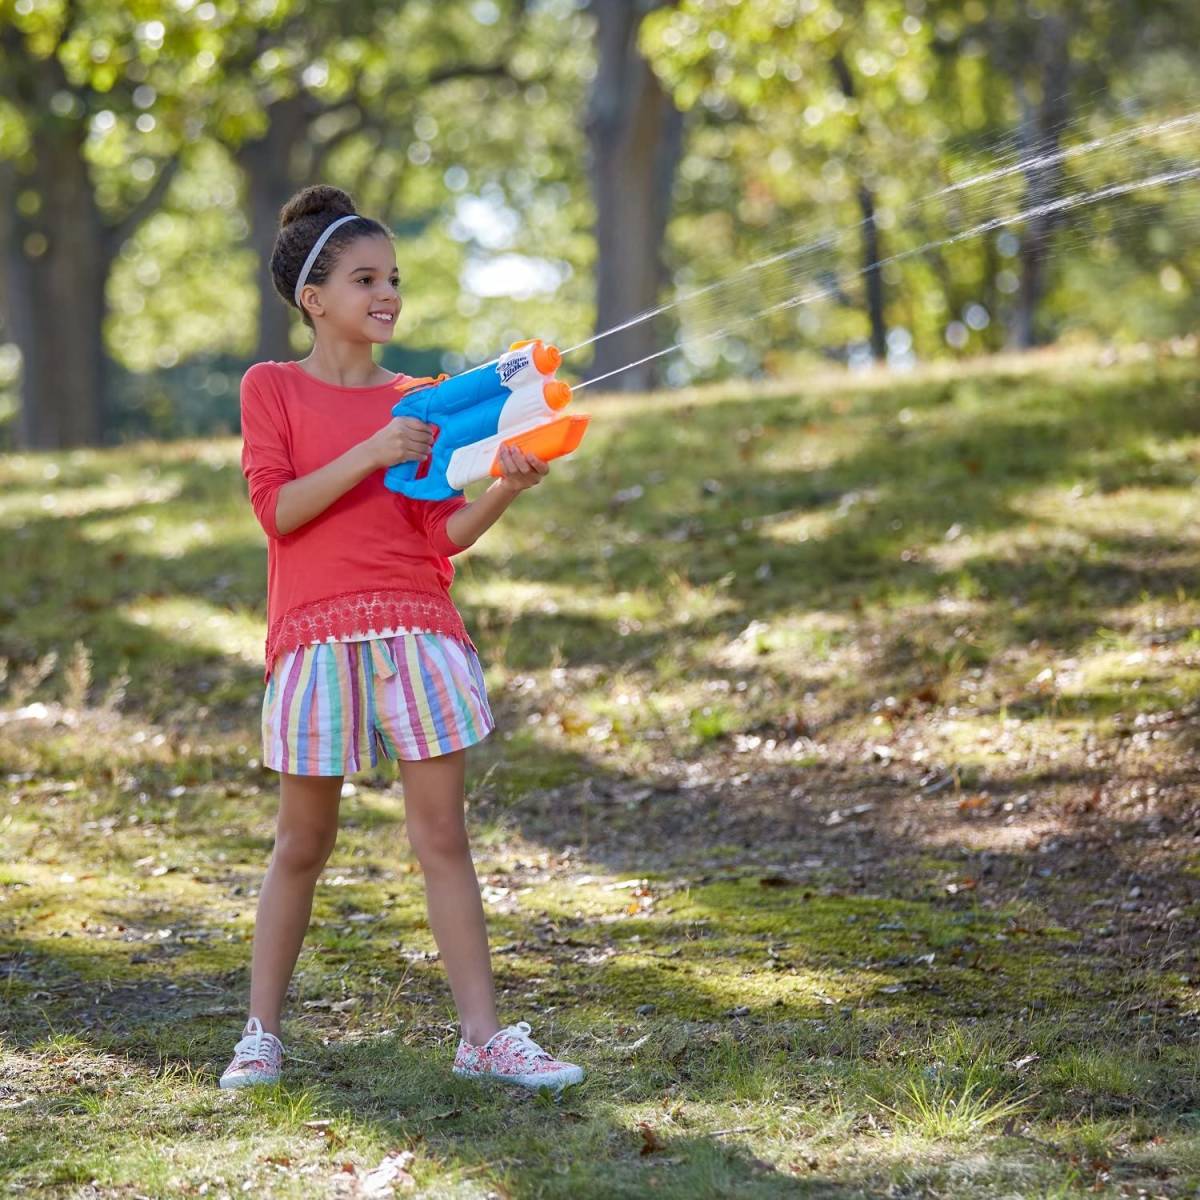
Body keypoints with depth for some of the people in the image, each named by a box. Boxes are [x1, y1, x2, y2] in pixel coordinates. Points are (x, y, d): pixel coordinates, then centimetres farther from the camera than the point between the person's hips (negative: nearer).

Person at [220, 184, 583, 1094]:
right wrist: (371, 453, -17)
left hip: (419, 632, 3)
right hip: (317, 635, -3)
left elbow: (444, 533, 6)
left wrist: (507, 489, -12)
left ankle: (483, 1035, 1)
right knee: (304, 842, 4)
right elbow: (277, 508, -8)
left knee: (444, 835, 0)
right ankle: (261, 1034, 16)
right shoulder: (272, 388, 4)